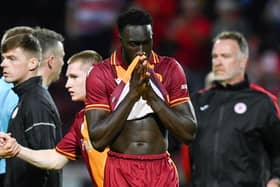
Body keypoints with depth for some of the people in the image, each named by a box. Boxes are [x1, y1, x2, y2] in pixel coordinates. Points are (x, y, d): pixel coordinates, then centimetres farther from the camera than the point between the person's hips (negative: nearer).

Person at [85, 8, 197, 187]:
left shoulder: (170, 69, 2)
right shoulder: (101, 74, -3)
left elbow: (189, 133, -4)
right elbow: (98, 140, -11)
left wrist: (151, 94, -14)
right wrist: (132, 93, -17)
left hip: (162, 172, 2)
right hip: (120, 173, -1)